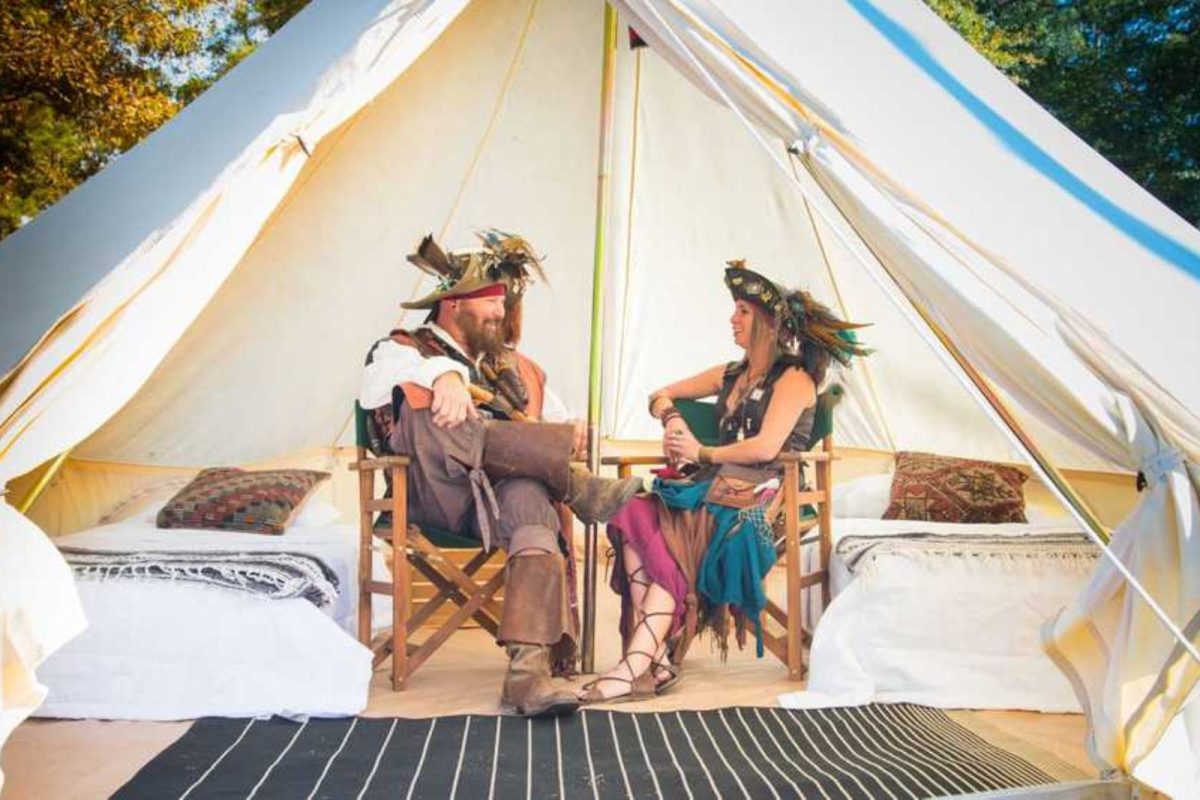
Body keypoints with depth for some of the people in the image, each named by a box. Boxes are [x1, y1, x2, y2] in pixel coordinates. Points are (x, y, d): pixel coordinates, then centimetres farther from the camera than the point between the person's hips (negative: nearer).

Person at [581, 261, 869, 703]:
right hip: (715, 488, 6)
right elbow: (661, 396, 33)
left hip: (759, 499, -6)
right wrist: (672, 419, 9)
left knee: (666, 541, -32)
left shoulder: (794, 379, 1)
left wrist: (703, 454, -4)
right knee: (635, 516, -25)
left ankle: (638, 664, -32)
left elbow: (766, 448, -15)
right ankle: (654, 656, -33)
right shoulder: (730, 375, 24)